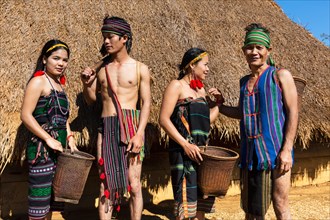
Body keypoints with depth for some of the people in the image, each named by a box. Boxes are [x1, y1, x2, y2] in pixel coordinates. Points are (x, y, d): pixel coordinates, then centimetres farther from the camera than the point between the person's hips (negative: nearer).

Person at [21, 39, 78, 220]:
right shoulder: (38, 81, -9)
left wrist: (70, 138, 9)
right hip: (42, 149, -8)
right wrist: (48, 139, -19)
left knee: (52, 196, 15)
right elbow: (25, 116, -17)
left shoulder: (59, 84, 14)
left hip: (59, 149, 8)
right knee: (40, 196, -3)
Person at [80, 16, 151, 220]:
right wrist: (86, 84, -3)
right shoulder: (101, 69, 11)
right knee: (105, 185, 7)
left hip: (131, 127, -3)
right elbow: (91, 100, 17)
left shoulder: (140, 68, 2)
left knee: (134, 185, 1)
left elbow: (146, 103, -2)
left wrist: (139, 134, -13)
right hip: (106, 128, 3)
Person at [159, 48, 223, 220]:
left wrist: (217, 103, 8)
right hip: (183, 150, -8)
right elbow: (164, 119, -14)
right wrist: (185, 144, -20)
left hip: (201, 151, 8)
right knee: (186, 197, -5)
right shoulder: (176, 85, -5)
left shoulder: (201, 89, 16)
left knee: (201, 196, 12)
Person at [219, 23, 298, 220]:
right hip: (250, 152, 6)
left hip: (275, 151, -5)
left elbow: (293, 112, -8)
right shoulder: (244, 81, 13)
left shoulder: (280, 75, -2)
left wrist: (287, 149, -16)